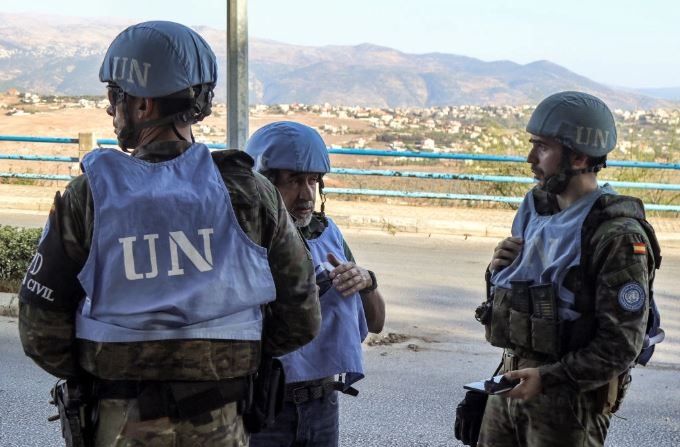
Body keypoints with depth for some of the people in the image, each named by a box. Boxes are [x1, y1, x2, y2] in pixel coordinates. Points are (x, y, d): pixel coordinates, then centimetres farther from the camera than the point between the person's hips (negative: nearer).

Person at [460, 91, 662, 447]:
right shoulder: (536, 210, 8)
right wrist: (497, 270, -3)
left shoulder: (618, 236, -17)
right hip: (512, 383, 7)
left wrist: (548, 378, -24)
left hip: (571, 398, -7)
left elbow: (622, 343, -19)